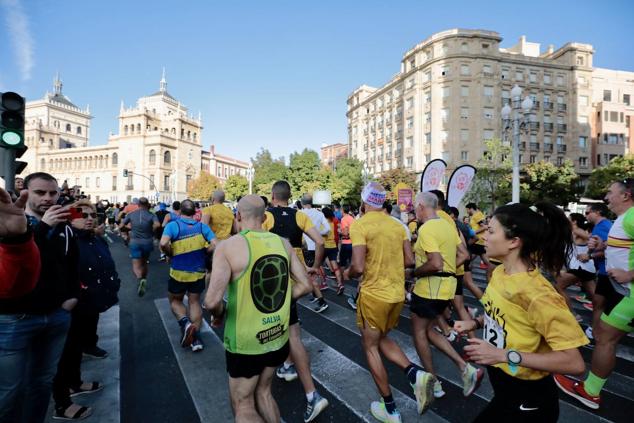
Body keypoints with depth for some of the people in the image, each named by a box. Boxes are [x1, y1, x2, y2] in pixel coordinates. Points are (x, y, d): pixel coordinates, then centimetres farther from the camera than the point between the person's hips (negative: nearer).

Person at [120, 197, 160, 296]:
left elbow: (120, 226, 0)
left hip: (135, 242, -1)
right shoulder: (151, 215, -4)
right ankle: (144, 280, 29)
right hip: (147, 242, 1)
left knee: (136, 266, -3)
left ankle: (141, 279, -31)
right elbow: (157, 225, -24)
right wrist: (151, 232, -6)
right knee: (144, 263, 21)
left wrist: (130, 228, 17)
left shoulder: (131, 214, 1)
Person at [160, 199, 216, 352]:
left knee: (175, 301, 20)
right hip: (198, 272, 2)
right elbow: (215, 245, -12)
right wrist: (202, 253, 5)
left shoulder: (173, 225, -10)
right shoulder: (202, 226, -4)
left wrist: (171, 254, -6)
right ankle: (195, 336, 11)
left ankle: (185, 323, -6)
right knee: (195, 302, 16)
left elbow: (163, 244, -25)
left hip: (178, 272, -2)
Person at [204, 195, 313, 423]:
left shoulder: (228, 246, -17)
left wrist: (219, 315, -4)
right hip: (278, 335, 5)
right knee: (263, 392, 27)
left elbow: (212, 301, -26)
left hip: (246, 341, -5)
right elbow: (305, 286, -1)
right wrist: (274, 305, 9)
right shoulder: (283, 243, -4)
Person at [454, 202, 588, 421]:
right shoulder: (499, 272, -5)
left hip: (527, 399, -7)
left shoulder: (537, 294, -30)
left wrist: (505, 355, -31)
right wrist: (475, 323, -4)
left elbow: (574, 362, -28)